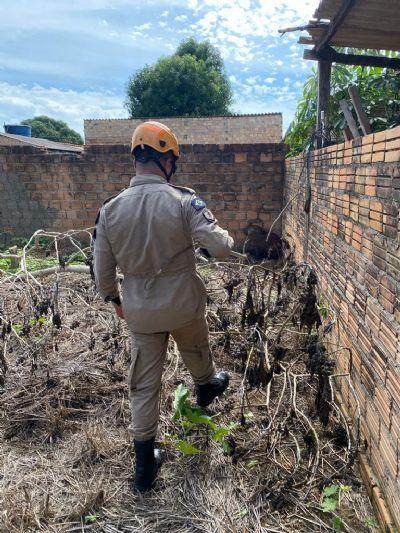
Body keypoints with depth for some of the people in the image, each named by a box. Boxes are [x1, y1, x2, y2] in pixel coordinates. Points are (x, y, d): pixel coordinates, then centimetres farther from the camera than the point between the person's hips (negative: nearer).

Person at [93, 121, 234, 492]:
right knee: (196, 351, 31)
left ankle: (145, 465, 28)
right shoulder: (183, 201, -18)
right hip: (184, 305, -2)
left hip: (140, 312, 2)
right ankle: (206, 388, 62)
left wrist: (114, 299, 17)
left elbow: (102, 270, -1)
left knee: (143, 384, 14)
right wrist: (225, 237, 5)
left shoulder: (110, 210, -7)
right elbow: (220, 247, -19)